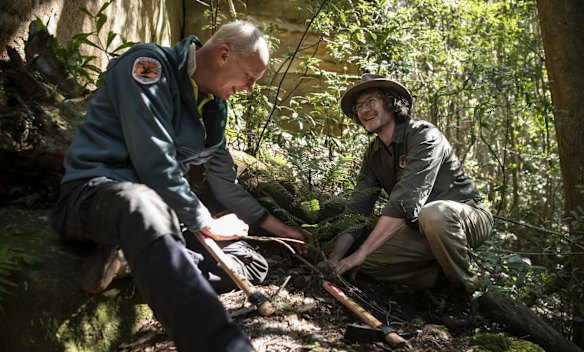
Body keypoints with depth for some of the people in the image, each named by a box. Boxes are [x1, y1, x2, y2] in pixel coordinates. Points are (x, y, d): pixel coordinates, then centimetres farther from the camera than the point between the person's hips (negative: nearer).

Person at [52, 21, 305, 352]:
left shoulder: (214, 104, 10)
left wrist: (268, 221, 21)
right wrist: (206, 223, -12)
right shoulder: (149, 65, -14)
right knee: (144, 203, -45)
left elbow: (223, 176, 20)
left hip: (159, 202, 9)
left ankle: (132, 255, -17)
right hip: (95, 191, -8)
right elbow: (155, 165, -22)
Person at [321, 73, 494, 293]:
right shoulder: (373, 154, 3)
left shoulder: (423, 135, -20)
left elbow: (405, 202, -33)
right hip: (421, 228, 7)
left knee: (433, 214, -40)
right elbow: (357, 208, -3)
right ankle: (442, 276, -2)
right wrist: (335, 257, -19)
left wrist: (360, 253, -35)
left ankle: (467, 288, -14)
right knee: (366, 260, -13)